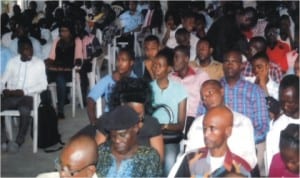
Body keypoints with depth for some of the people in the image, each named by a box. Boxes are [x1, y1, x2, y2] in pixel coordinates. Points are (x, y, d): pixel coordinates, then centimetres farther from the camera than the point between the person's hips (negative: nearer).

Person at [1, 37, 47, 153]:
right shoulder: (12, 62, 15)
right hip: (10, 97, 3)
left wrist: (24, 91, -12)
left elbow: (43, 85, -1)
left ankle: (19, 141, -20)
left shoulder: (39, 63, 7)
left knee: (25, 111, -37)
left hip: (27, 97, -3)